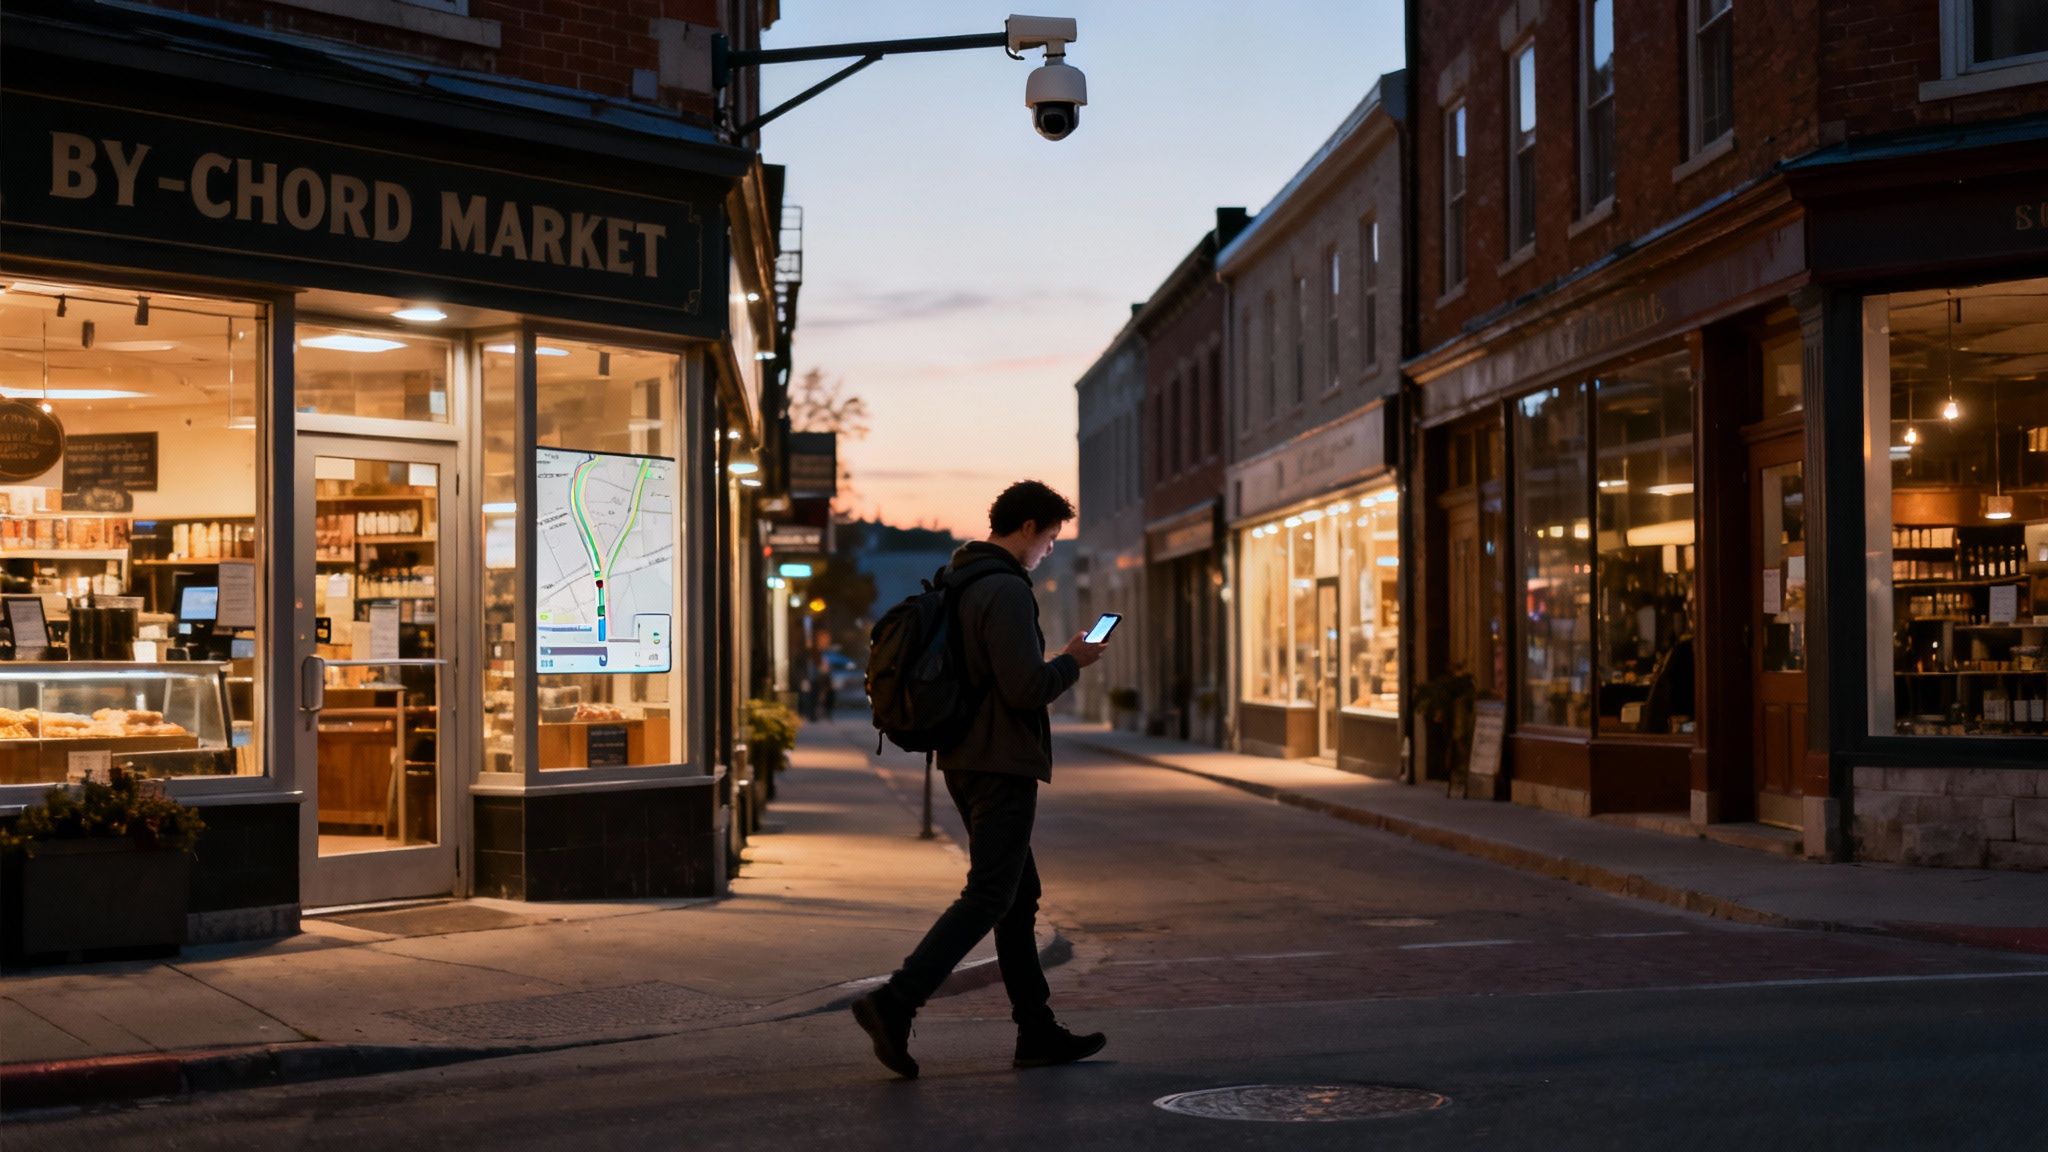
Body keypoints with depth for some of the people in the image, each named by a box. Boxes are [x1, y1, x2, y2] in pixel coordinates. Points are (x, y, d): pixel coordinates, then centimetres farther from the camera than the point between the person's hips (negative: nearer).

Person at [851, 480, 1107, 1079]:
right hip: (1003, 765, -10)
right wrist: (1072, 660, -6)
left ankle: (1038, 1030, 17)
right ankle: (895, 1003, -15)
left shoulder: (958, 582, 13)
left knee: (1019, 895, 13)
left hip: (966, 760, 10)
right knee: (987, 898, -8)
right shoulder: (1007, 592, -17)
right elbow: (1026, 688, -24)